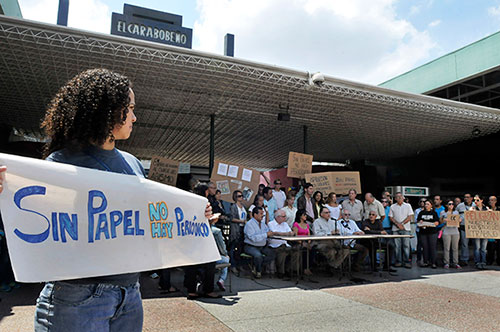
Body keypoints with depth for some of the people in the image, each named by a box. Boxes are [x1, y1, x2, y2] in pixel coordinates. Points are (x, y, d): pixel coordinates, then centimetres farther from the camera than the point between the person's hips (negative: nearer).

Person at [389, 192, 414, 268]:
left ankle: (406, 261, 3)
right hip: (395, 229, 1)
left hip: (406, 228, -1)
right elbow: (391, 218, 6)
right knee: (397, 245, 1)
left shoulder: (408, 206, 6)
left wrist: (402, 223, -10)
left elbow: (410, 217, -1)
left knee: (406, 245, -2)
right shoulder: (392, 207, 9)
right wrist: (397, 224, -9)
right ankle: (398, 261, 7)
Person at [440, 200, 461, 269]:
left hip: (455, 232, 3)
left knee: (455, 248, 3)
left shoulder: (456, 212, 14)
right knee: (446, 248, -3)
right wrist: (444, 220, -12)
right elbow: (440, 222, 9)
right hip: (446, 232, -3)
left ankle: (455, 263, 10)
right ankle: (446, 263, 3)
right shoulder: (443, 213, 6)